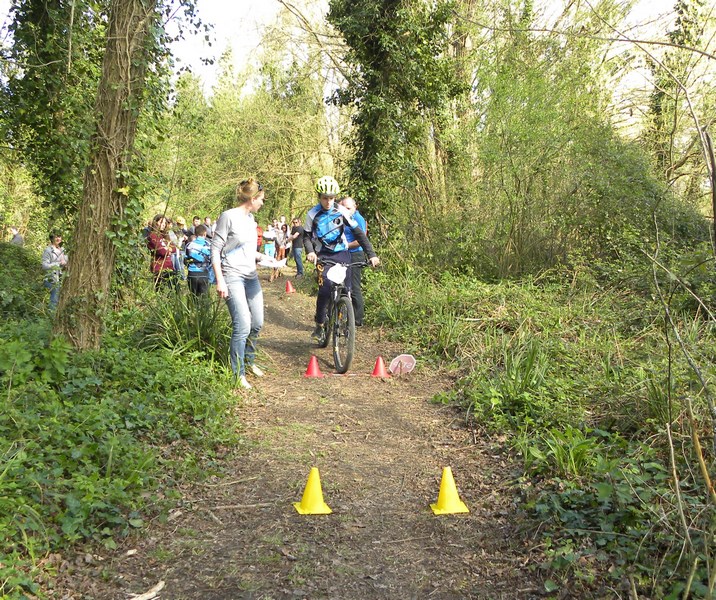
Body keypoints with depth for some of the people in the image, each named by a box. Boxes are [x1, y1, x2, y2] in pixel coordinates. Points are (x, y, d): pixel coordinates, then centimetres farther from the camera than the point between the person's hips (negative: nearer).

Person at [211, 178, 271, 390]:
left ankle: (249, 360, 34)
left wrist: (260, 256, 8)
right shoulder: (228, 217, -11)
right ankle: (238, 374, 0)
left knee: (257, 323, 12)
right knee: (243, 326, -13)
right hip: (233, 278, -8)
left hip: (251, 277, 8)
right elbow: (215, 249, -12)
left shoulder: (250, 218, 12)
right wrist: (219, 281, -18)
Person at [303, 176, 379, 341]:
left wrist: (371, 254, -12)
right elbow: (307, 236, 2)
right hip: (323, 256, -1)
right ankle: (319, 325, -4)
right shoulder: (313, 214, -6)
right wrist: (310, 251, -19)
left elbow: (358, 233, -5)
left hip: (342, 253, 2)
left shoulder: (341, 211, -6)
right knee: (325, 289, -18)